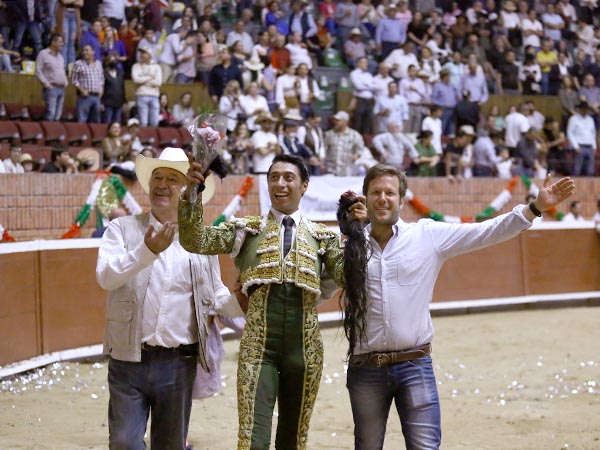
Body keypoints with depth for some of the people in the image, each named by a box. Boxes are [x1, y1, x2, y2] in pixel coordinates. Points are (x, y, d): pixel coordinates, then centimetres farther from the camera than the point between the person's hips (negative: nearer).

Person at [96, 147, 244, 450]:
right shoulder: (122, 229, 0)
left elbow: (215, 295, 14)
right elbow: (106, 276, -16)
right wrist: (146, 251, -30)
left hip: (179, 364, 2)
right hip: (129, 360, -2)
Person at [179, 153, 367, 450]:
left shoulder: (322, 236, 13)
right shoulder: (247, 230, 10)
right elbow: (195, 242, -2)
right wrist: (191, 192, -13)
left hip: (304, 346, 2)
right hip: (258, 345, -2)